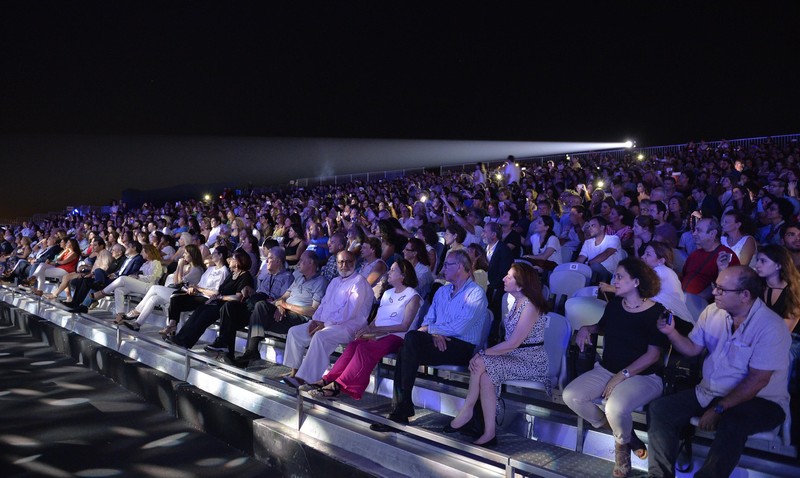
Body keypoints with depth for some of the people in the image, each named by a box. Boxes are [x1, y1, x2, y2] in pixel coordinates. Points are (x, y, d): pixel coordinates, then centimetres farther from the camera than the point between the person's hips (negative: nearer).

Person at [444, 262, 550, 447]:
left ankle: (467, 410, -5)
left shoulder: (530, 307, -18)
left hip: (531, 362, -8)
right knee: (486, 376, -18)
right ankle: (489, 433, -15)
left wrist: (483, 354, -18)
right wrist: (484, 354, -3)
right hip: (515, 357, 8)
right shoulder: (515, 302, 10)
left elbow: (513, 343, -22)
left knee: (481, 364, -23)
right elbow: (509, 341, 10)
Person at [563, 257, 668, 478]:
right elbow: (602, 327, 27)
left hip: (643, 376, -6)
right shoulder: (614, 304, 6)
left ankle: (623, 443, 1)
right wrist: (587, 328, 4)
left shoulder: (655, 311, -12)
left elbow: (653, 354, -15)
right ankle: (620, 432, 3)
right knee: (570, 396, -16)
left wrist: (622, 375, -20)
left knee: (615, 407, -36)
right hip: (606, 369, 6)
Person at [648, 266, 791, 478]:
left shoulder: (771, 327, -18)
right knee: (658, 410, -10)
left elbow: (757, 381, -20)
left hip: (760, 401, -6)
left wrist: (719, 409, -21)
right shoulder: (712, 312, 2)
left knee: (731, 424, -38)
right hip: (709, 392, 6)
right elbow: (693, 349, 11)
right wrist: (671, 332, -9)